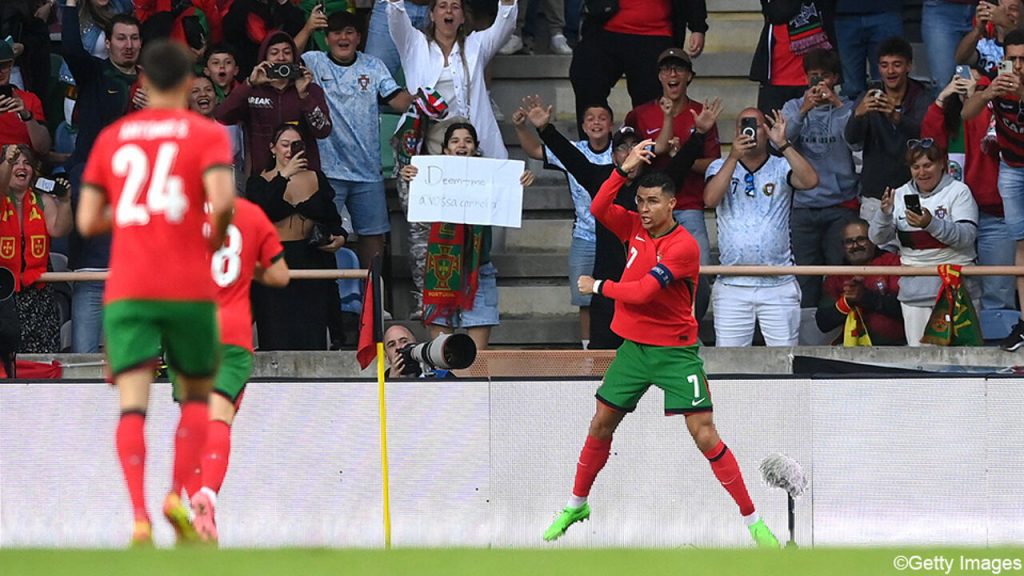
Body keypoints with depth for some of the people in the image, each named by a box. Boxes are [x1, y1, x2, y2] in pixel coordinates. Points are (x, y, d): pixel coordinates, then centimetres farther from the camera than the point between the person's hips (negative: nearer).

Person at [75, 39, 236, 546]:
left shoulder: (111, 138, 12)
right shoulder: (207, 134, 3)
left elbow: (87, 222, 8)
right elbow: (222, 200, -14)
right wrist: (216, 236, 6)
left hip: (125, 290, 1)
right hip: (188, 288, -1)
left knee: (132, 403, -6)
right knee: (197, 392, 18)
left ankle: (139, 516, -24)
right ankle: (178, 495, 0)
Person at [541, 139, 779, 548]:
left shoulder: (684, 246, -19)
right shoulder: (636, 227, 2)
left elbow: (642, 292, -22)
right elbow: (598, 209, -12)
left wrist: (598, 287, -7)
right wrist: (625, 169, -22)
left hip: (675, 350, -6)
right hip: (633, 345, 6)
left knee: (704, 434, -12)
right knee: (601, 425, 11)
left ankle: (752, 521, -7)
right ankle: (577, 505, 30)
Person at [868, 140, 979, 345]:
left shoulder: (958, 191, 0)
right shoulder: (901, 195, 12)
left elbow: (967, 236, -14)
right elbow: (877, 238, 5)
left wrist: (931, 224, -29)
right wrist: (884, 213, -16)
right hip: (914, 288, 4)